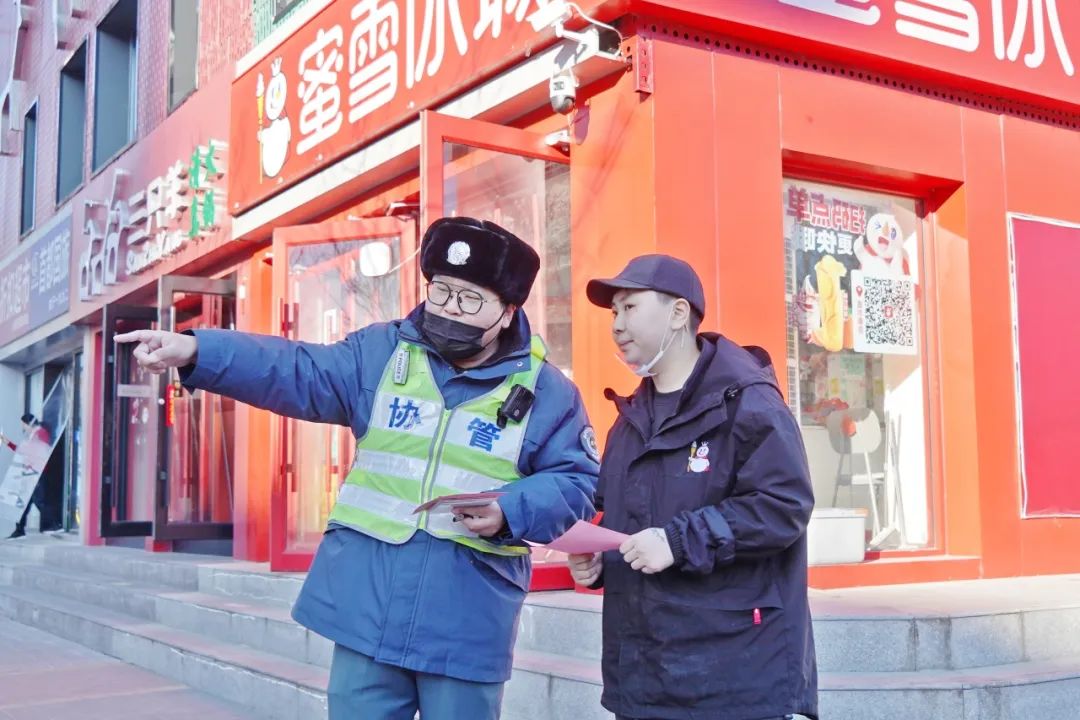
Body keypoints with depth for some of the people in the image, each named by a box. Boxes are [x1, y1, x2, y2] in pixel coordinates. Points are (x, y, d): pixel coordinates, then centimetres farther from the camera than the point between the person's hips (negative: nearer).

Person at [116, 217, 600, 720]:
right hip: (369, 605, 2)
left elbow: (577, 482, 0)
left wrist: (509, 513, -18)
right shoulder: (381, 353, 3)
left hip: (468, 623, -1)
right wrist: (197, 351, -20)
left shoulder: (546, 391, -1)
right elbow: (296, 372, -7)